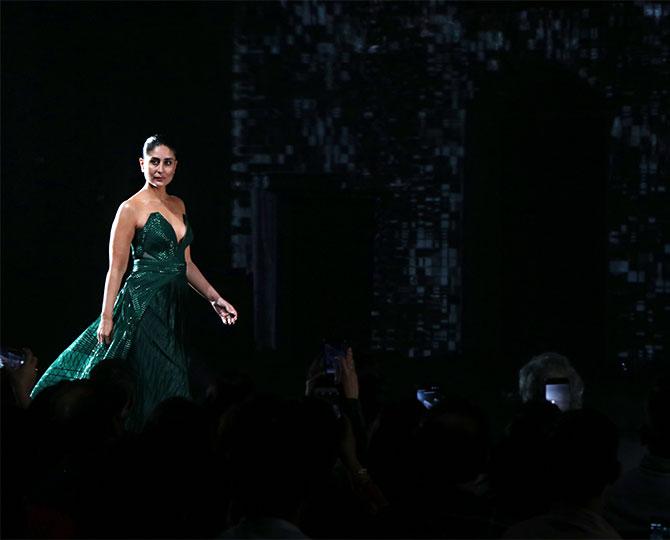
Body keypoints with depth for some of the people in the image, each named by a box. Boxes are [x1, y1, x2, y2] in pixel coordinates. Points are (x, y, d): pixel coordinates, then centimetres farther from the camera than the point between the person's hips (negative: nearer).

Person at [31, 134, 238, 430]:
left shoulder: (177, 205, 15)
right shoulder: (132, 208, -6)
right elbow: (116, 267, -8)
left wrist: (215, 298, 17)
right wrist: (106, 317, -12)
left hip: (172, 306, 7)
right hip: (144, 304, -7)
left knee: (174, 381, 6)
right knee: (152, 384, -10)